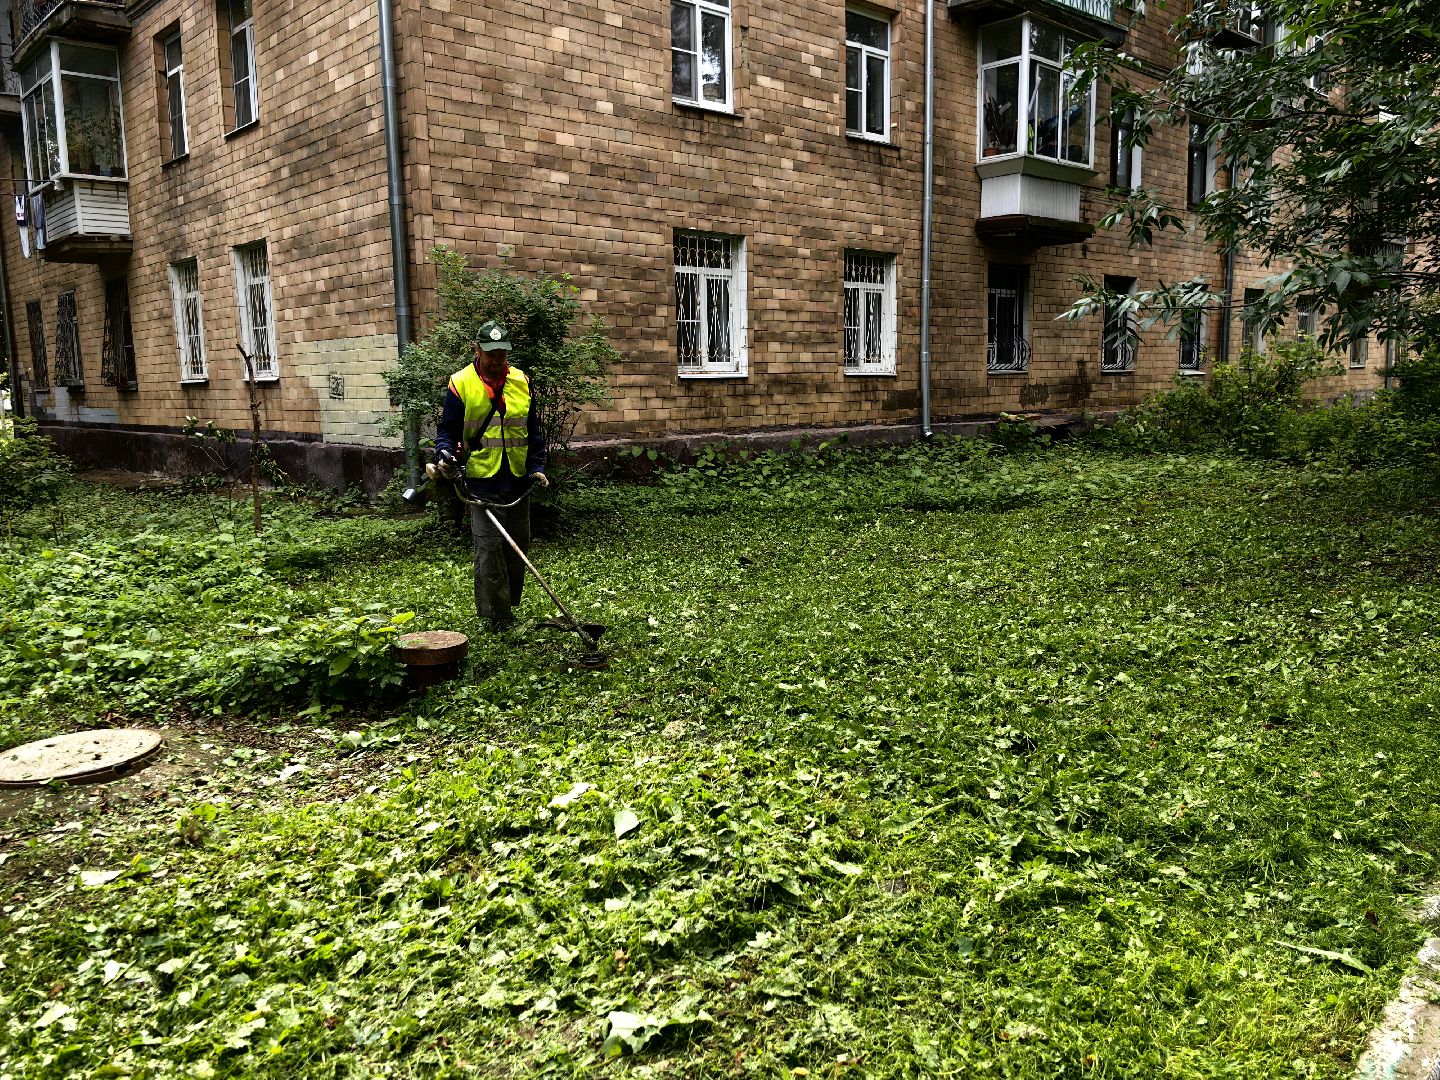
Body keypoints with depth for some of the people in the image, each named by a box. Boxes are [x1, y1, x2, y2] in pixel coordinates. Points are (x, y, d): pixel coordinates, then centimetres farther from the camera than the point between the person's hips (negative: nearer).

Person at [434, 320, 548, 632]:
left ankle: (509, 609, 25)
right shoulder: (460, 384, -3)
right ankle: (495, 619, -2)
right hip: (481, 482, -4)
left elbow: (533, 430, 14)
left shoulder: (522, 382, 9)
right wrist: (445, 455, -18)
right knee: (489, 550, -8)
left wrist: (537, 466, 5)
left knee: (518, 548, 11)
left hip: (518, 482, 5)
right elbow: (447, 430, 1)